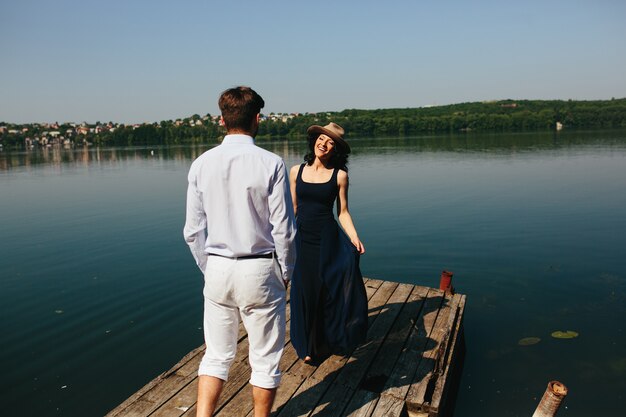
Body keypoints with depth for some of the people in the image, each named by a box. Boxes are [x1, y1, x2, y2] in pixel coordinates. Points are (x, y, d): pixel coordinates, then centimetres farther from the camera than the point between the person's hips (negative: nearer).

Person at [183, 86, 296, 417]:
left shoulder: (201, 164, -1)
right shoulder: (270, 163, -12)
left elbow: (193, 230, 2)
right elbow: (283, 228, -11)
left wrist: (209, 269, 15)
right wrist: (285, 272, 3)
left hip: (217, 269, 4)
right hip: (260, 270, -3)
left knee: (216, 355, 18)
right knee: (264, 358, 14)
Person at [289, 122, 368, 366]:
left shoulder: (339, 175, -1)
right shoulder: (296, 171, 4)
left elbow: (343, 212, 0)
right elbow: (292, 209, 10)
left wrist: (354, 238, -14)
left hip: (328, 238, -2)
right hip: (302, 239, 2)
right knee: (305, 291, 9)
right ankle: (307, 344, 31)